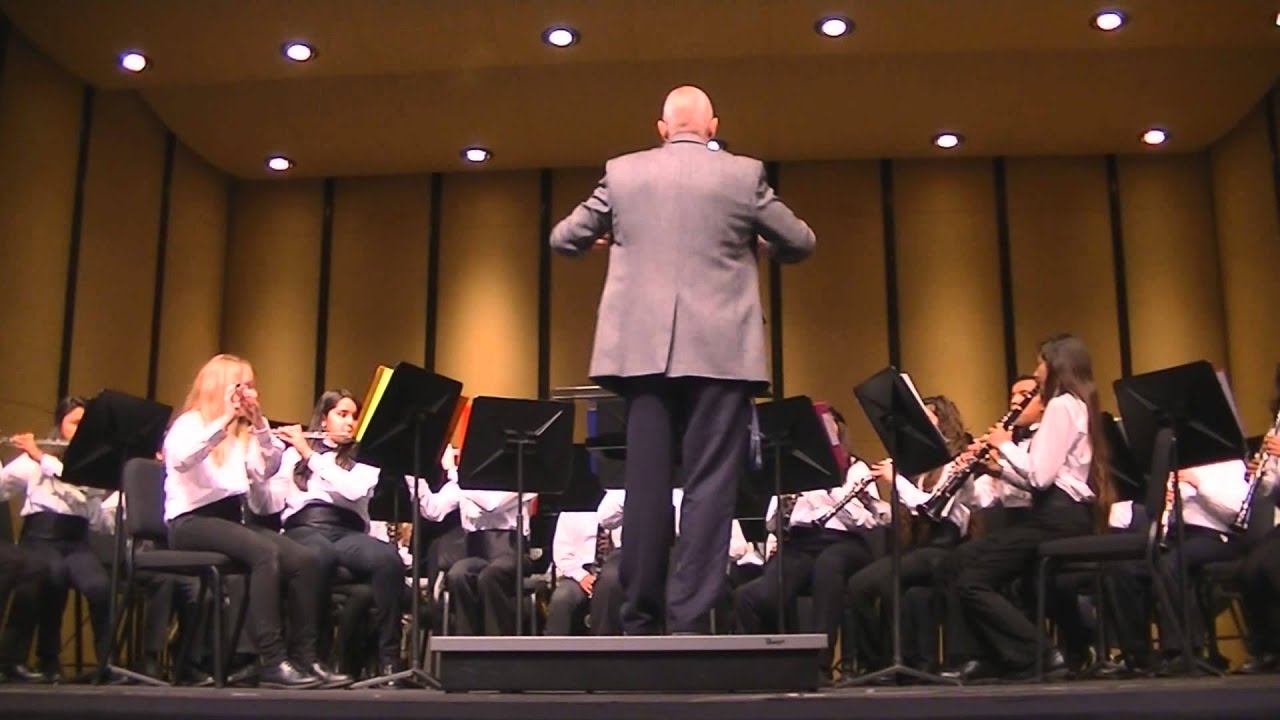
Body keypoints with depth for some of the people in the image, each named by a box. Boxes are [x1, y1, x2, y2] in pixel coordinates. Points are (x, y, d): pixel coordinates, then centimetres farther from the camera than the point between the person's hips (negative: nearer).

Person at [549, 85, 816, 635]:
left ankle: (640, 619, 7)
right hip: (720, 351, -2)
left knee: (645, 483, 5)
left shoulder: (622, 173, 7)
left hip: (643, 350, 2)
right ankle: (691, 617, -5)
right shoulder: (743, 175, 3)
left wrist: (612, 239, 34)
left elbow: (563, 239, 14)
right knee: (709, 485, -1)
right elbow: (799, 243, 10)